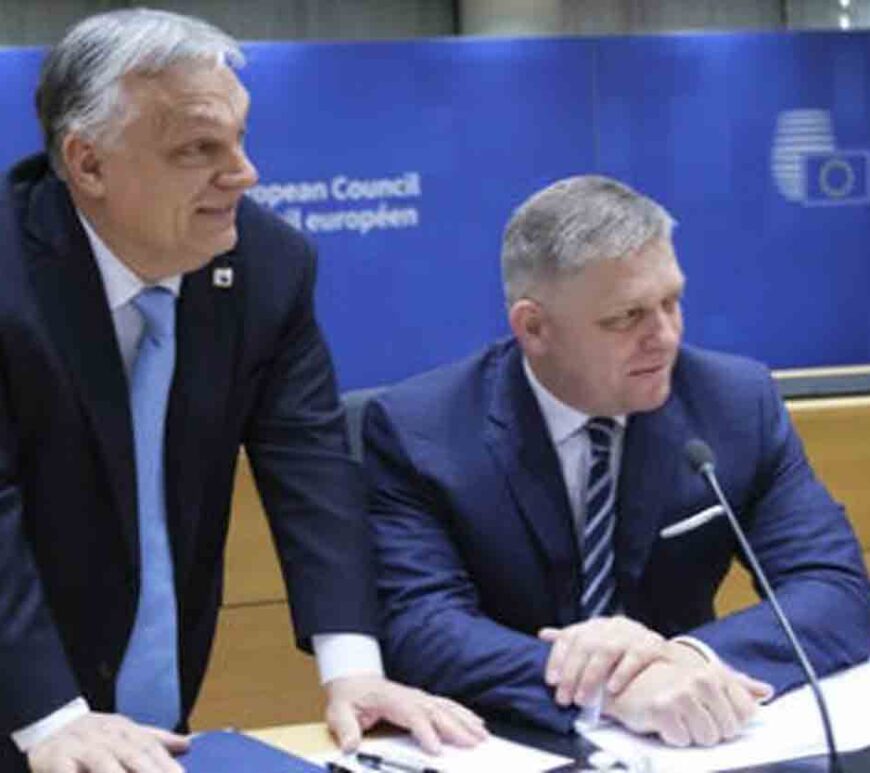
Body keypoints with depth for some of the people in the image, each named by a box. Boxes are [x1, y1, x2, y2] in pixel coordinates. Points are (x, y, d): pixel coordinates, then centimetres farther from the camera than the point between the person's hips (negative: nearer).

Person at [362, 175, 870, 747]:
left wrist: (690, 657, -27)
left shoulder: (738, 403, -3)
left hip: (678, 743, 2)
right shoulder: (418, 430, -10)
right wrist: (611, 689, -35)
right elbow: (420, 628, -20)